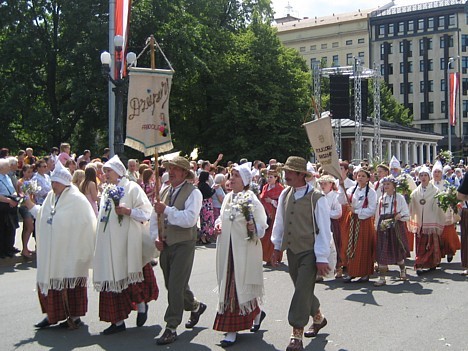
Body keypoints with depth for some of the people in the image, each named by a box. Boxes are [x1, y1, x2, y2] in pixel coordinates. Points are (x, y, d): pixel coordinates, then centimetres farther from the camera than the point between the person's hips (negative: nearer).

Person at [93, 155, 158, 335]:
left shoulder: (132, 188, -3)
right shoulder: (107, 192, 17)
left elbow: (147, 212, -10)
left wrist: (128, 211, -22)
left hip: (128, 242, -6)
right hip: (109, 244, 6)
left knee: (130, 275, -3)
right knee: (113, 279, 4)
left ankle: (141, 305, 24)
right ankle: (118, 321, 9)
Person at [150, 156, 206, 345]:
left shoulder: (193, 193, -11)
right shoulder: (165, 192, 11)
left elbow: (189, 219, -25)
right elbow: (155, 217, 15)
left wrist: (167, 210, -24)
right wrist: (156, 237, 1)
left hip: (184, 245, -7)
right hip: (165, 245, 7)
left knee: (176, 286, -8)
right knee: (173, 285, 18)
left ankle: (171, 328, 1)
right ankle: (195, 306, 42)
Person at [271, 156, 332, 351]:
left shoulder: (316, 198, -15)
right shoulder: (284, 195, 3)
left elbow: (323, 229, -13)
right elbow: (279, 222, 13)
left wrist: (322, 258, -14)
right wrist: (277, 246, 15)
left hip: (309, 252, -6)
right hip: (291, 251, 6)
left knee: (302, 291, -7)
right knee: (303, 290, 17)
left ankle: (297, 335, 2)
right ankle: (318, 317, 40)